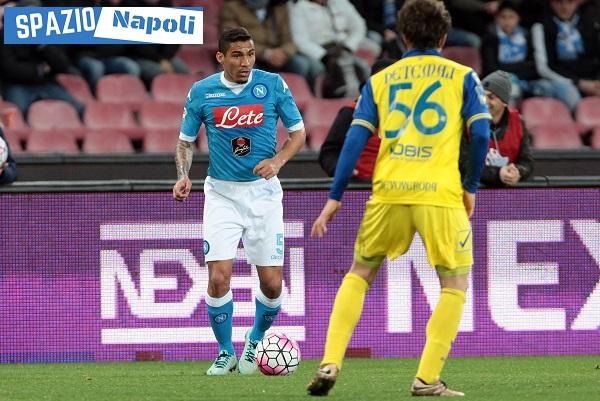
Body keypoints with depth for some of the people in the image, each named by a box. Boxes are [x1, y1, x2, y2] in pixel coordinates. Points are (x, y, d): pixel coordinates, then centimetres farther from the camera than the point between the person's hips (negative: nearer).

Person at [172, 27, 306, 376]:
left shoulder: (273, 85, -6)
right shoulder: (202, 92, -4)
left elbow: (298, 131, 2)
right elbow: (186, 140, 9)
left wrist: (278, 160, -15)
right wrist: (184, 175, -9)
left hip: (263, 190, 0)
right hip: (221, 193, 0)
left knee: (272, 282, -3)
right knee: (219, 277, -13)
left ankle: (255, 343, 25)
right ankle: (225, 353, 6)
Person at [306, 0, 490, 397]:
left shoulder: (380, 80, 14)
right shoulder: (462, 77, 9)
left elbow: (356, 138, 7)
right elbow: (481, 133, -2)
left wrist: (335, 197, 8)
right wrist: (471, 187, 9)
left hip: (388, 191, 2)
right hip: (440, 193, -2)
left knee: (360, 273, 19)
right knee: (456, 283, 12)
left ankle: (330, 364, 5)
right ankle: (427, 378, 0)